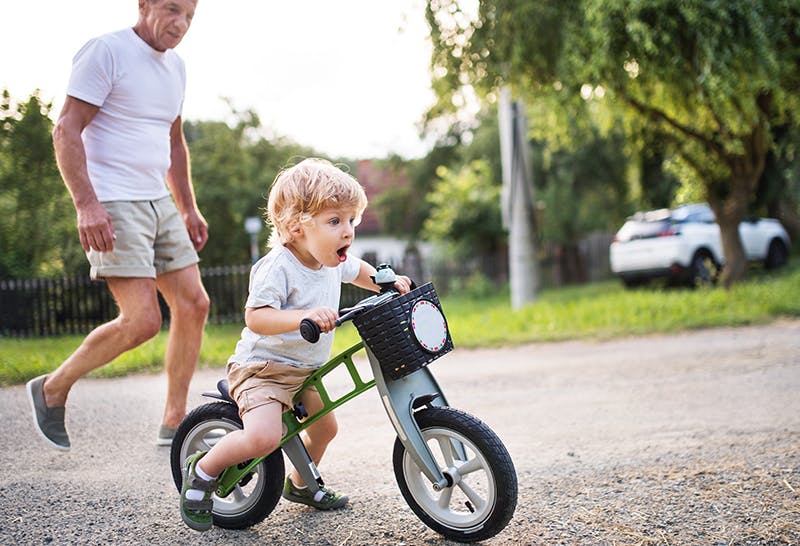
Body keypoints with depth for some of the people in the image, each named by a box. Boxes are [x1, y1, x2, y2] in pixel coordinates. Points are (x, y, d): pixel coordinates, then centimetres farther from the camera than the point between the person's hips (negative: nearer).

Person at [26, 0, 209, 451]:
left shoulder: (175, 65, 16)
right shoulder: (107, 51, -9)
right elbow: (66, 132, -14)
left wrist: (189, 208, 23)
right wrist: (86, 205, -23)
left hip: (159, 202, 8)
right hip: (113, 206, -8)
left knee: (193, 303, 2)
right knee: (142, 320, -14)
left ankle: (175, 422, 13)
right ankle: (52, 390, 8)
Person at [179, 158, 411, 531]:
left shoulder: (334, 260, 2)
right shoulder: (278, 267, -25)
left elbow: (359, 271, 25)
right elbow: (255, 317, -34)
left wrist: (388, 284, 7)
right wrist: (305, 316, -47)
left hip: (304, 371, 9)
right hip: (262, 367, -9)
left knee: (325, 427, 22)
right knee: (264, 436, -29)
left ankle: (300, 485, 49)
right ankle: (202, 470, -2)